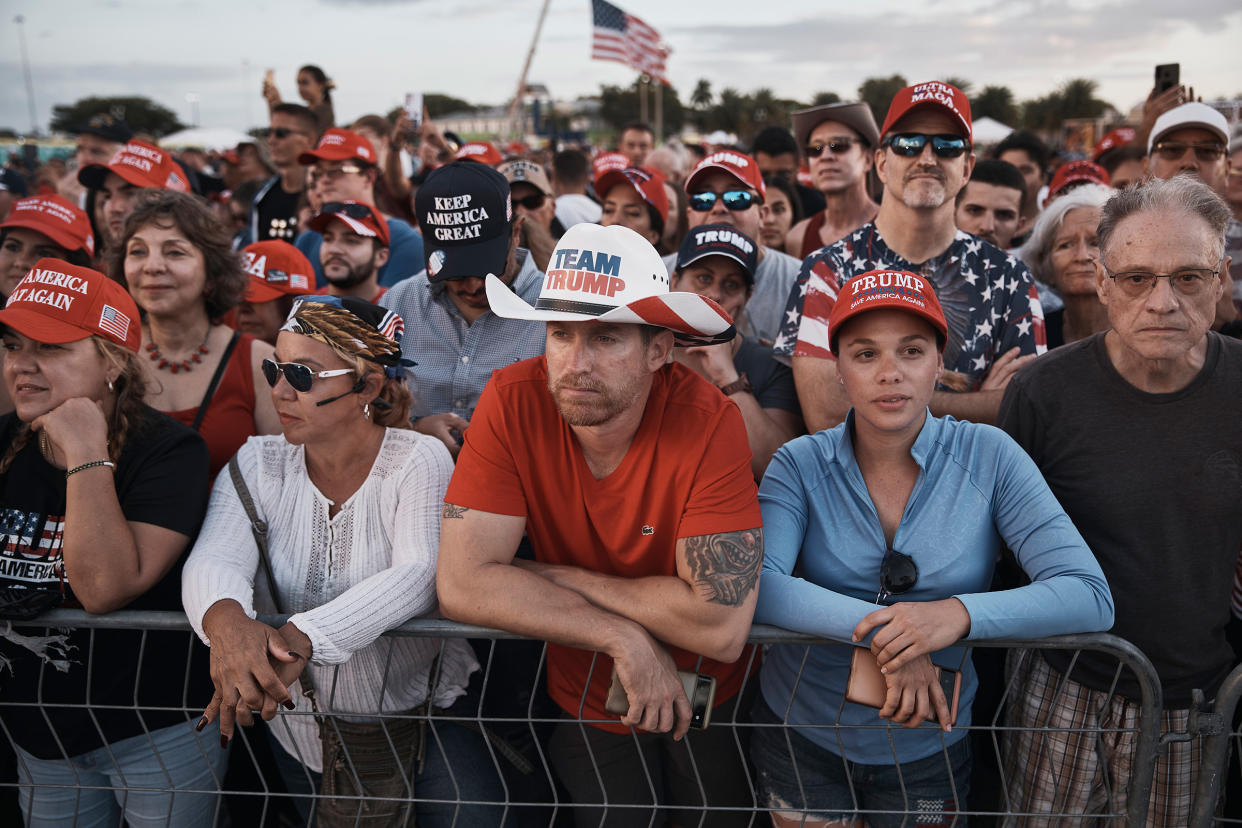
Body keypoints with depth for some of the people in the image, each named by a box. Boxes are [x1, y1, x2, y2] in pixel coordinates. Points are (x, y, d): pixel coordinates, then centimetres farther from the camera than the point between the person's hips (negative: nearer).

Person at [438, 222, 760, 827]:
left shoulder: (709, 422, -29)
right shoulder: (513, 402, -22)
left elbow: (721, 625, -34)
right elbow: (462, 584, -25)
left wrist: (554, 575, -24)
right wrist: (623, 637, -27)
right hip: (587, 700, 1)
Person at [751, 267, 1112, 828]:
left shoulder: (988, 458, -12)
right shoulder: (801, 464, -11)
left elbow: (1091, 597, -18)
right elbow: (753, 585, -25)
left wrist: (959, 613, -33)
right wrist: (879, 627, -34)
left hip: (930, 744, 0)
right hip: (801, 734, 0)